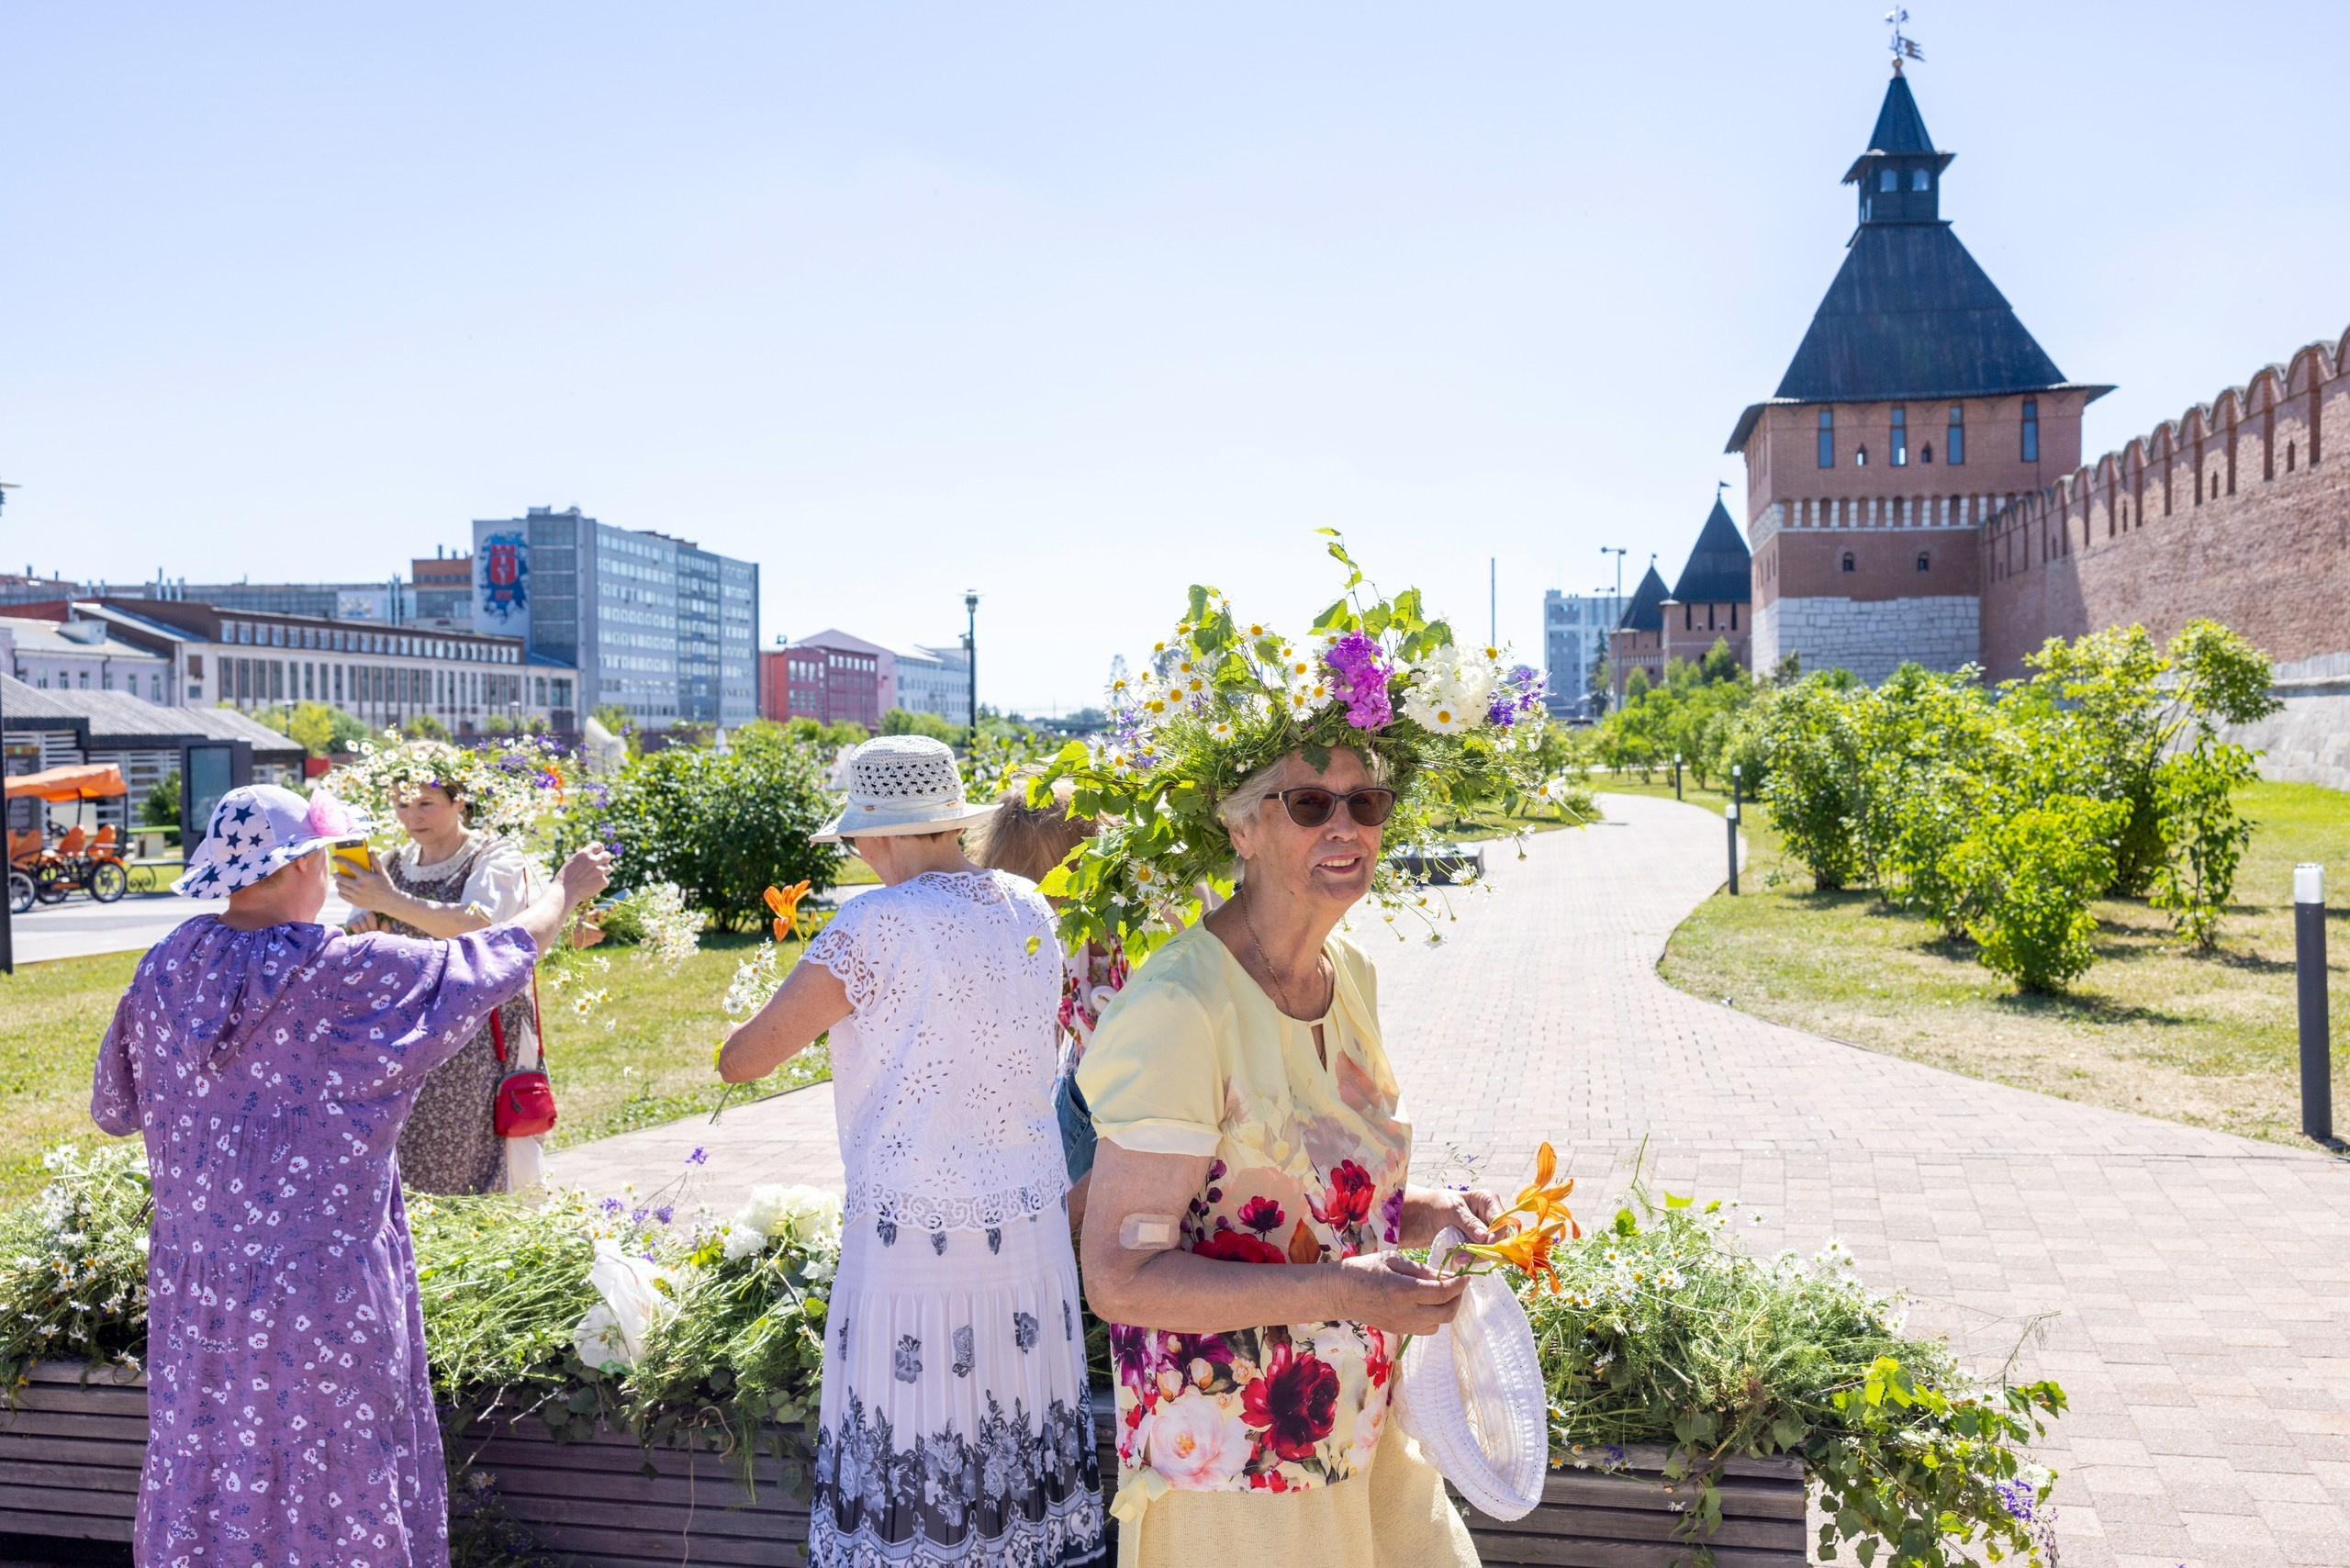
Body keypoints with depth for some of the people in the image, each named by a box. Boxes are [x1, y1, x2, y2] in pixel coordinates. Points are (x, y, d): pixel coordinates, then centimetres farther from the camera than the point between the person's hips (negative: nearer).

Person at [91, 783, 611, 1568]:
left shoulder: (165, 971, -3)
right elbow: (497, 959, -7)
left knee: (206, 1477, 18)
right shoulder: (349, 975, -18)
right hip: (322, 1287, -5)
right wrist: (567, 890, 9)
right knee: (337, 1492, 10)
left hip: (196, 1279, 5)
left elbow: (113, 1107, 11)